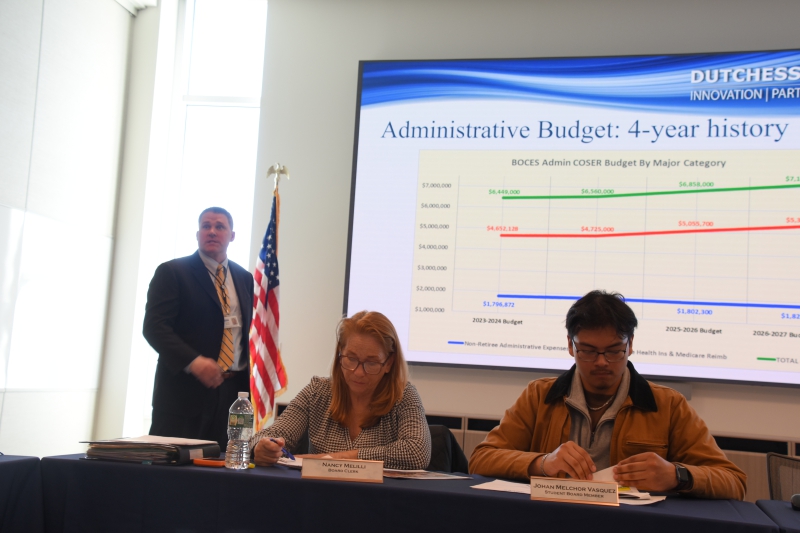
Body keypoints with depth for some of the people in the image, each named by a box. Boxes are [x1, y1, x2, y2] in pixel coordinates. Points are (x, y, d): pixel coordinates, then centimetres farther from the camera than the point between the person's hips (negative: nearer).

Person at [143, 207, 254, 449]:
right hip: (184, 390, -4)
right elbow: (154, 326, -10)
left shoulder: (244, 279, 16)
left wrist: (250, 387, 10)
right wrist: (192, 361, -24)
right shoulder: (171, 272, -1)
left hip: (234, 392, 4)